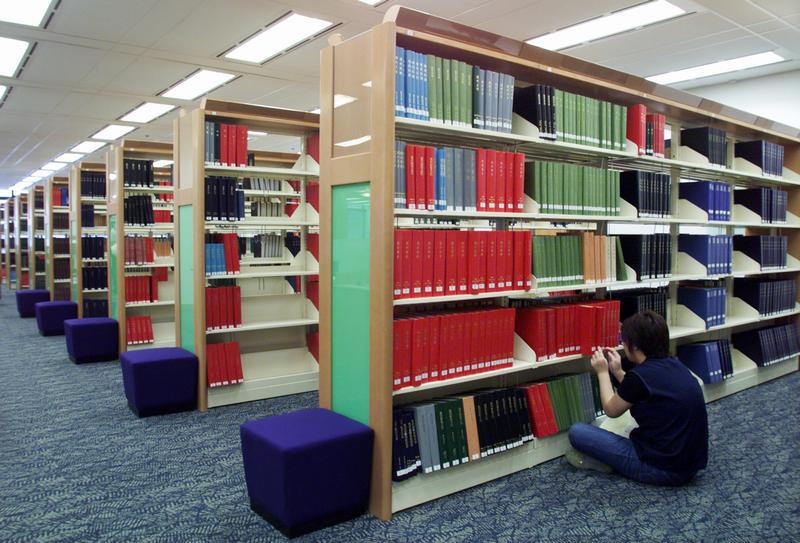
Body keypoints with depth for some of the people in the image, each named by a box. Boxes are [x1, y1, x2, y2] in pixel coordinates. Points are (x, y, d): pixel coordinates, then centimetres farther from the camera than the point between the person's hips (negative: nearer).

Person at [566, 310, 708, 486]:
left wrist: (602, 372, 10)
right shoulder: (674, 365, 3)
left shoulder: (639, 376, -20)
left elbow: (611, 410, -1)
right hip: (692, 464, 8)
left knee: (577, 432, -6)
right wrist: (618, 372, 21)